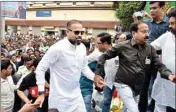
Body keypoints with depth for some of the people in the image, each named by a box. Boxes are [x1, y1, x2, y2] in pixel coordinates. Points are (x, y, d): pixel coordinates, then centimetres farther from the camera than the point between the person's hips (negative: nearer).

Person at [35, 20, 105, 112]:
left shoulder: (82, 48, 0)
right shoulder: (57, 48, -20)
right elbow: (40, 68, -14)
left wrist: (94, 77, 1)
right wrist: (41, 92, -17)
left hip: (76, 96, 6)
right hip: (59, 97, -6)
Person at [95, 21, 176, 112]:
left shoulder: (150, 49, -3)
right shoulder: (122, 46, -12)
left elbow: (160, 65, -8)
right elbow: (104, 56, -5)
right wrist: (97, 74, -11)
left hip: (139, 86, 5)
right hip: (123, 84, -5)